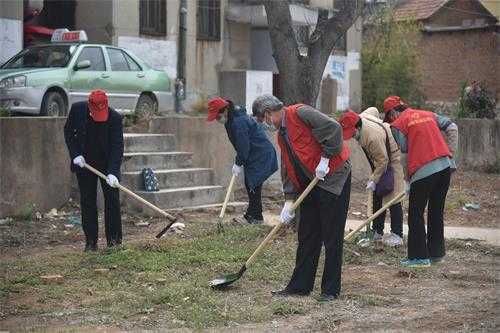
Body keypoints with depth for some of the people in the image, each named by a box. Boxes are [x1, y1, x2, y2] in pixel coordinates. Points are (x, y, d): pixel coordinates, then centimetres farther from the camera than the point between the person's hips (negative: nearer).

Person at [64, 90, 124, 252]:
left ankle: (114, 240, 8)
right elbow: (68, 131, 0)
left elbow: (117, 146, -22)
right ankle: (90, 241, 7)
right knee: (87, 202, 2)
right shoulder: (77, 109, -15)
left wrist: (112, 172, -32)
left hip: (107, 163, -1)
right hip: (84, 162, 1)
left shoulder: (115, 118, -21)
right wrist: (75, 155, -11)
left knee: (112, 200, -1)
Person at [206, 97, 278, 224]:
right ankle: (251, 214, 22)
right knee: (249, 183, 13)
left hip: (261, 155, -10)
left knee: (253, 184, -8)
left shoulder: (239, 122, -25)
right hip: (253, 156, 10)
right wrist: (238, 161, 8)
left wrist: (238, 163, -12)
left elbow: (243, 146, -22)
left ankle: (256, 216, -1)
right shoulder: (231, 120, 7)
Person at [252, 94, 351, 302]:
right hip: (310, 183, 9)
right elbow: (288, 170, 14)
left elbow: (333, 128, -23)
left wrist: (325, 159, -19)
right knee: (306, 236, 11)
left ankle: (331, 289, 3)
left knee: (332, 237, -3)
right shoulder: (282, 135, 15)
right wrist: (289, 200, 5)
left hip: (333, 176, -9)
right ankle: (300, 285, 19)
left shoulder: (299, 113, -12)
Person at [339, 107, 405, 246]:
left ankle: (397, 235, -5)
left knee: (392, 198, -10)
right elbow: (374, 110, 8)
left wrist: (374, 180, -22)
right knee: (377, 196, 11)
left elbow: (382, 161, -30)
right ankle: (377, 232, 18)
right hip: (380, 159, 9)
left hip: (391, 160, -9)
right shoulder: (361, 117, -14)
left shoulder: (373, 137, -39)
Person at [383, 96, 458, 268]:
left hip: (423, 170, -6)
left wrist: (407, 181, 7)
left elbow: (401, 156, -2)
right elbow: (452, 128, 12)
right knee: (436, 211, 17)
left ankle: (419, 256, 3)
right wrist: (451, 153, 12)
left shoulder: (397, 124, 1)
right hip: (446, 166, 6)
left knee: (415, 214, 5)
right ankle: (436, 253, 23)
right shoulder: (428, 114, 19)